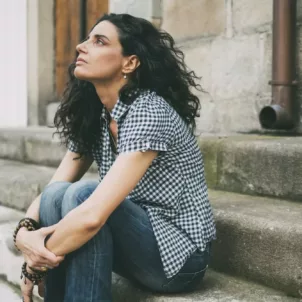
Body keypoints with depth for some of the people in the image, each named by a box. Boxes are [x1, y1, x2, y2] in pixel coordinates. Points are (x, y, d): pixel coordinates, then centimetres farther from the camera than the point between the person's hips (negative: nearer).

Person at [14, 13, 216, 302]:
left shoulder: (149, 112, -24)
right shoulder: (92, 115, 1)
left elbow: (93, 215, -33)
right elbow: (49, 193, 0)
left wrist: (37, 263, -18)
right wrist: (25, 231, -21)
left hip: (179, 254, -6)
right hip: (137, 240, 7)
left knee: (82, 194, -28)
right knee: (55, 196, -17)